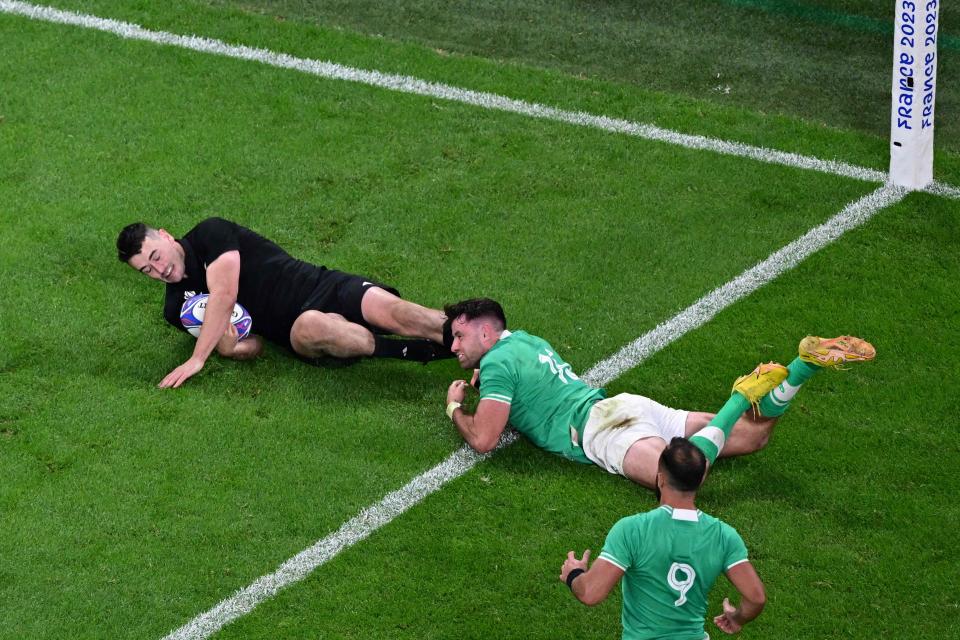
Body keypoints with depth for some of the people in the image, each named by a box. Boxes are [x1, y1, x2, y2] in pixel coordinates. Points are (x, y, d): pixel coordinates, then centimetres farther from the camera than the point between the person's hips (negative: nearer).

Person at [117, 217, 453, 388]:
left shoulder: (209, 233, 1)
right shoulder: (177, 307, 12)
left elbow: (224, 295, -14)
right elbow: (249, 348, 5)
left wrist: (197, 359, -17)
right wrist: (230, 345, -20)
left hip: (324, 288, -1)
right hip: (295, 328, 1)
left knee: (392, 312, -30)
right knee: (311, 327, -36)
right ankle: (424, 352, -41)